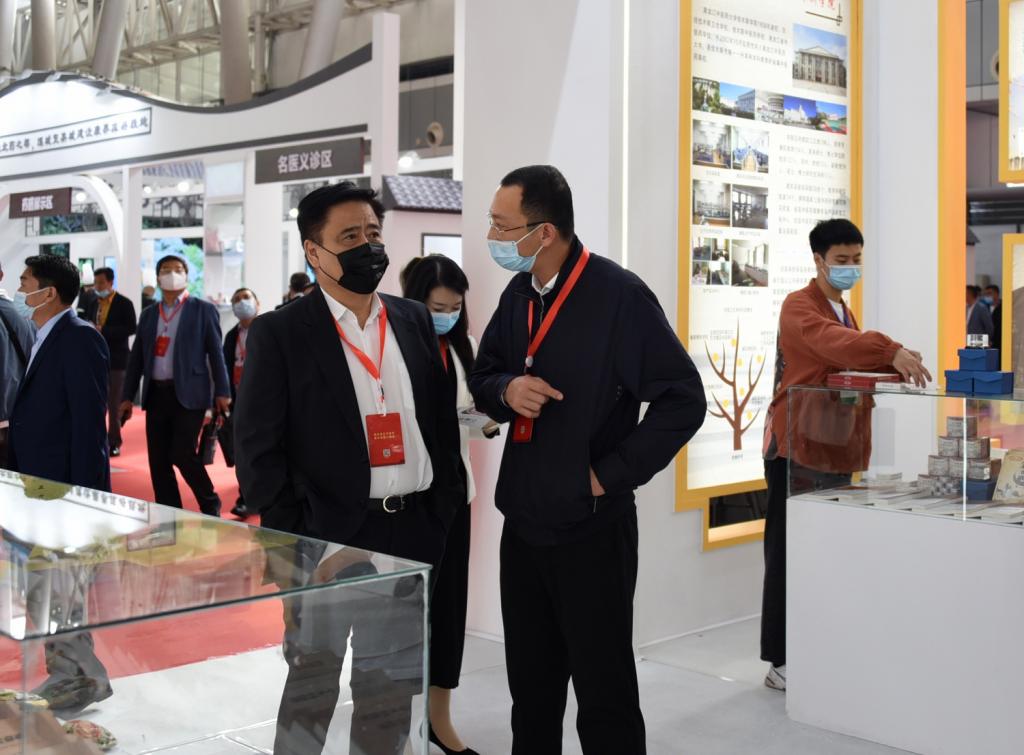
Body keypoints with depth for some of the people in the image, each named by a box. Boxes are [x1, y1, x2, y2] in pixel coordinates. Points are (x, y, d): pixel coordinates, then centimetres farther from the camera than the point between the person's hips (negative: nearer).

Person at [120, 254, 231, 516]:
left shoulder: (203, 310, 1)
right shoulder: (148, 314, 14)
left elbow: (216, 353, -2)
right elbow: (136, 357, 14)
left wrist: (222, 392, -8)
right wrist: (127, 396, 10)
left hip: (188, 394, -5)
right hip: (156, 394, 5)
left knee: (182, 454, -12)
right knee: (158, 460, 5)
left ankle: (210, 504, 11)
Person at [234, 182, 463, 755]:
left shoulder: (415, 320, 9)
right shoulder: (280, 333, -5)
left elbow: (444, 422, 13)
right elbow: (258, 450, -6)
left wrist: (446, 507, 6)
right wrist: (293, 541, -9)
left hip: (410, 536, 4)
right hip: (325, 536, -4)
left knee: (392, 694, 15)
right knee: (310, 691, 9)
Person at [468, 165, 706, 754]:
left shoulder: (619, 295, -16)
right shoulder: (518, 295, 6)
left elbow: (684, 399, -16)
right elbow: (482, 379, 15)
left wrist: (612, 474, -15)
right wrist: (507, 390, -8)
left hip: (592, 528, -6)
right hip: (523, 522, 7)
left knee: (605, 692, 5)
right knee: (531, 685, 17)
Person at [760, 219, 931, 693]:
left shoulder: (846, 313, 21)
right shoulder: (799, 306, -9)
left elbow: (852, 365, 19)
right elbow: (832, 343, -29)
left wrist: (893, 366, 1)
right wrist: (892, 351, -42)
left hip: (836, 449, 9)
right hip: (797, 448, -9)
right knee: (790, 556, -4)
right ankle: (781, 662, 3)